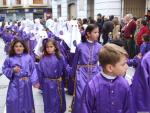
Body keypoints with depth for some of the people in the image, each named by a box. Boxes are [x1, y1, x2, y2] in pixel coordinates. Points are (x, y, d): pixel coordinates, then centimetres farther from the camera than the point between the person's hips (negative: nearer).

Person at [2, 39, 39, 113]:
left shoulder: (28, 58, -3)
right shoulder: (10, 59, -4)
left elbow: (33, 70, -2)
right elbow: (4, 69, 3)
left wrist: (35, 81, -9)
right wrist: (12, 70, -15)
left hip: (26, 83, 1)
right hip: (15, 83, -1)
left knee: (26, 101, 15)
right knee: (13, 101, -3)